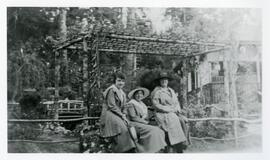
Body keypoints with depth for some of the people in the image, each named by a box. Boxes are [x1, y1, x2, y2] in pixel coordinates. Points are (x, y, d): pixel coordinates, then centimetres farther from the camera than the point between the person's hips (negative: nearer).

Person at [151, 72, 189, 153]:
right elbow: (156, 105, -8)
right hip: (162, 115, -6)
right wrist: (170, 109, -11)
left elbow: (177, 103, 21)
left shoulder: (171, 91, 22)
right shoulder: (156, 91, 2)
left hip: (174, 114, 6)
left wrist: (177, 110, -2)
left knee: (182, 121, -21)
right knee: (173, 123, -30)